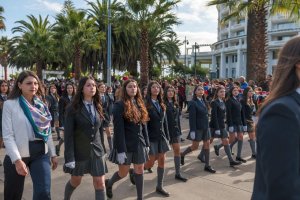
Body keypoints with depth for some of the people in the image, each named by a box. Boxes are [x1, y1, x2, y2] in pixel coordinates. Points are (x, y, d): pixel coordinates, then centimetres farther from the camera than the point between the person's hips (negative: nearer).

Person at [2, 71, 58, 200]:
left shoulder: (41, 105, 8)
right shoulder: (10, 104, -6)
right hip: (17, 154, -3)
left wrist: (53, 154, 11)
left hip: (41, 153, 3)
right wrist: (17, 160, -21)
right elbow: (7, 135, -12)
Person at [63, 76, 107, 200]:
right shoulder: (73, 108, -12)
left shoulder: (97, 107, 4)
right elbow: (68, 134, -15)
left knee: (100, 184, 1)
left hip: (96, 151, 3)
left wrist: (98, 146, 13)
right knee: (75, 182, 17)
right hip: (79, 151, -3)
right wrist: (69, 157, -19)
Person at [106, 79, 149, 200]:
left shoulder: (140, 104, 8)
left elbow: (143, 126, 12)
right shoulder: (119, 105, -12)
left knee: (140, 171, 10)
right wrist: (121, 150, -20)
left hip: (139, 143, 6)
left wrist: (146, 143, 10)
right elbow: (118, 130, -17)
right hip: (126, 144, -5)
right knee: (123, 173, 6)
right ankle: (109, 183, 39)